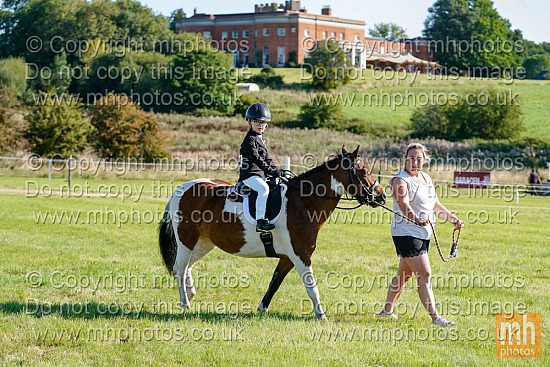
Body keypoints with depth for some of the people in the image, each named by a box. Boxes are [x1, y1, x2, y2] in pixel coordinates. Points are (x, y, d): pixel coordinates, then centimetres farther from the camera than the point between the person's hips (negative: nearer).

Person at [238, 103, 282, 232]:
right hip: (249, 174, -10)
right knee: (264, 188, -33)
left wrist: (276, 170, 11)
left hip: (261, 175, 10)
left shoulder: (261, 139, 19)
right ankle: (260, 221, -38)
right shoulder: (249, 140, -11)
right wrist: (270, 171, -25)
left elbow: (266, 158, 24)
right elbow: (256, 158, -20)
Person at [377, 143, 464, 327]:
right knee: (424, 274, -14)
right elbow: (404, 205, -30)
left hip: (424, 234, 9)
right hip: (406, 233, -9)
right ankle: (435, 317, -17)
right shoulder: (400, 180, -12)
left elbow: (435, 205, 24)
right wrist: (416, 219, -47)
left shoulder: (426, 178, 14)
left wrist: (453, 219, 19)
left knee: (405, 274, 17)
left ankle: (387, 310, 30)